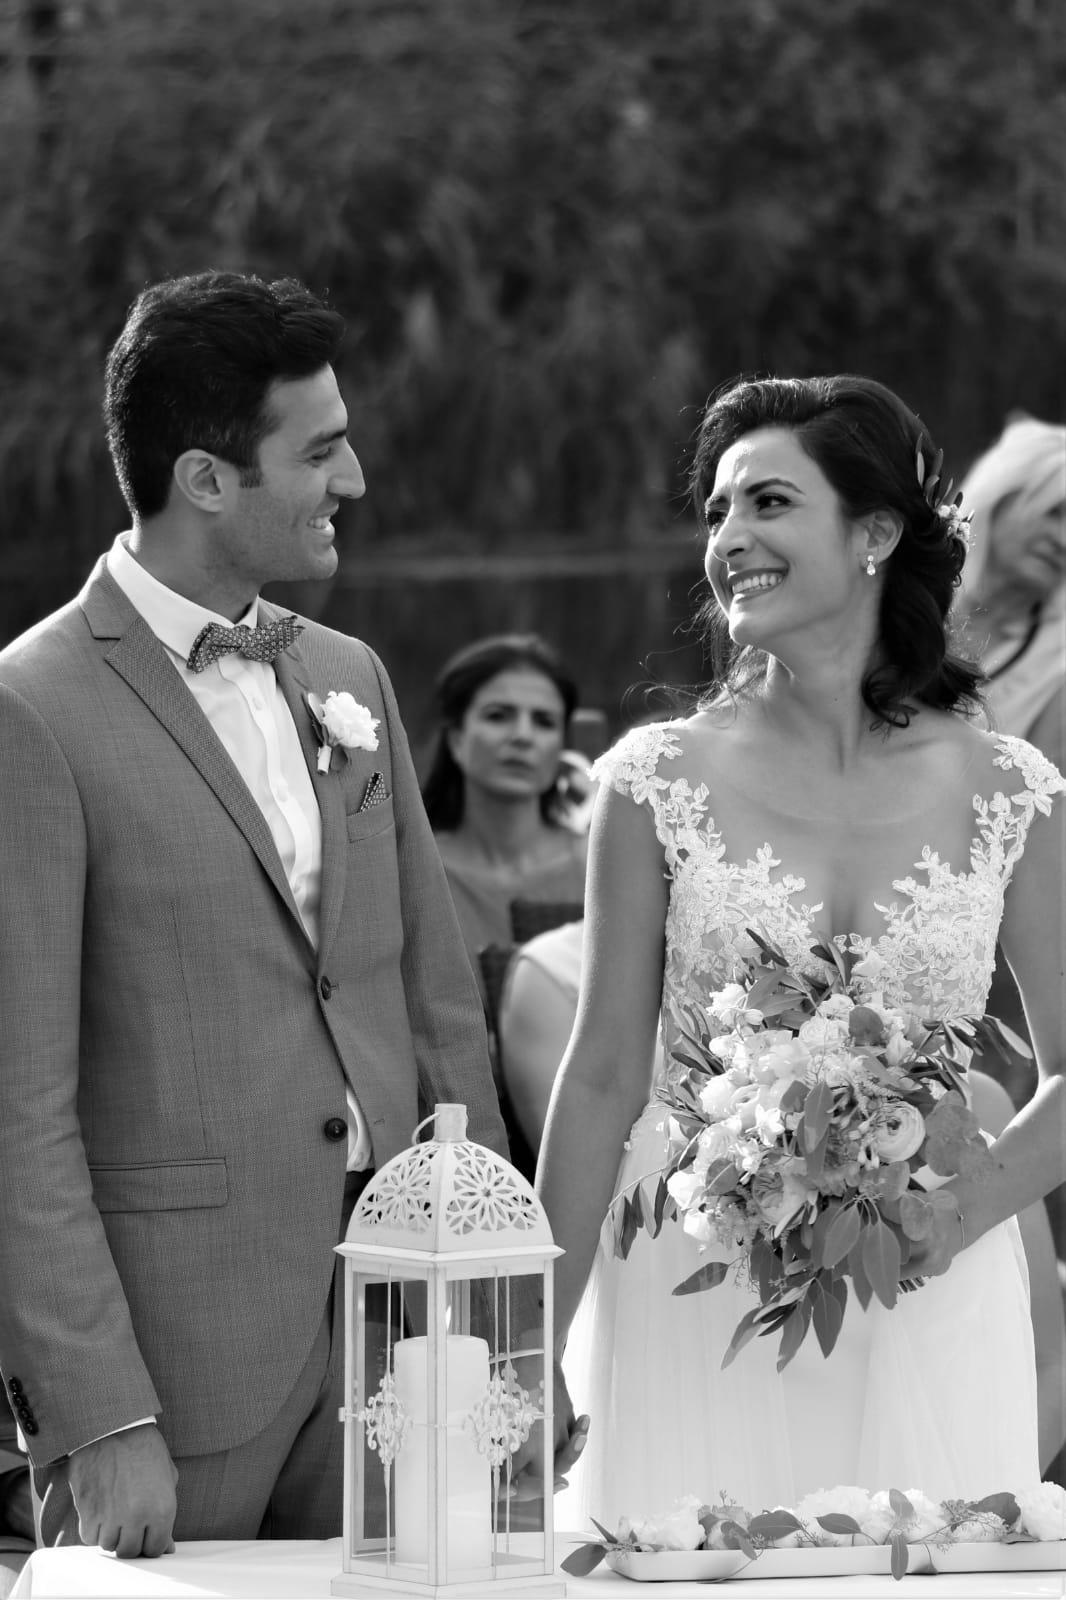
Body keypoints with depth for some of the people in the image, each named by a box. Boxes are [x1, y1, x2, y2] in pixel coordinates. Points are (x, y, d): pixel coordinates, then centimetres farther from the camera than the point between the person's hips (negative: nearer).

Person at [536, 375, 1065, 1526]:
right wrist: (537, 1350, -2)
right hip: (696, 1298, -1)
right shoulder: (658, 782, -3)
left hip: (926, 1311, 1)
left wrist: (959, 1216, -12)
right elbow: (604, 1079, 0)